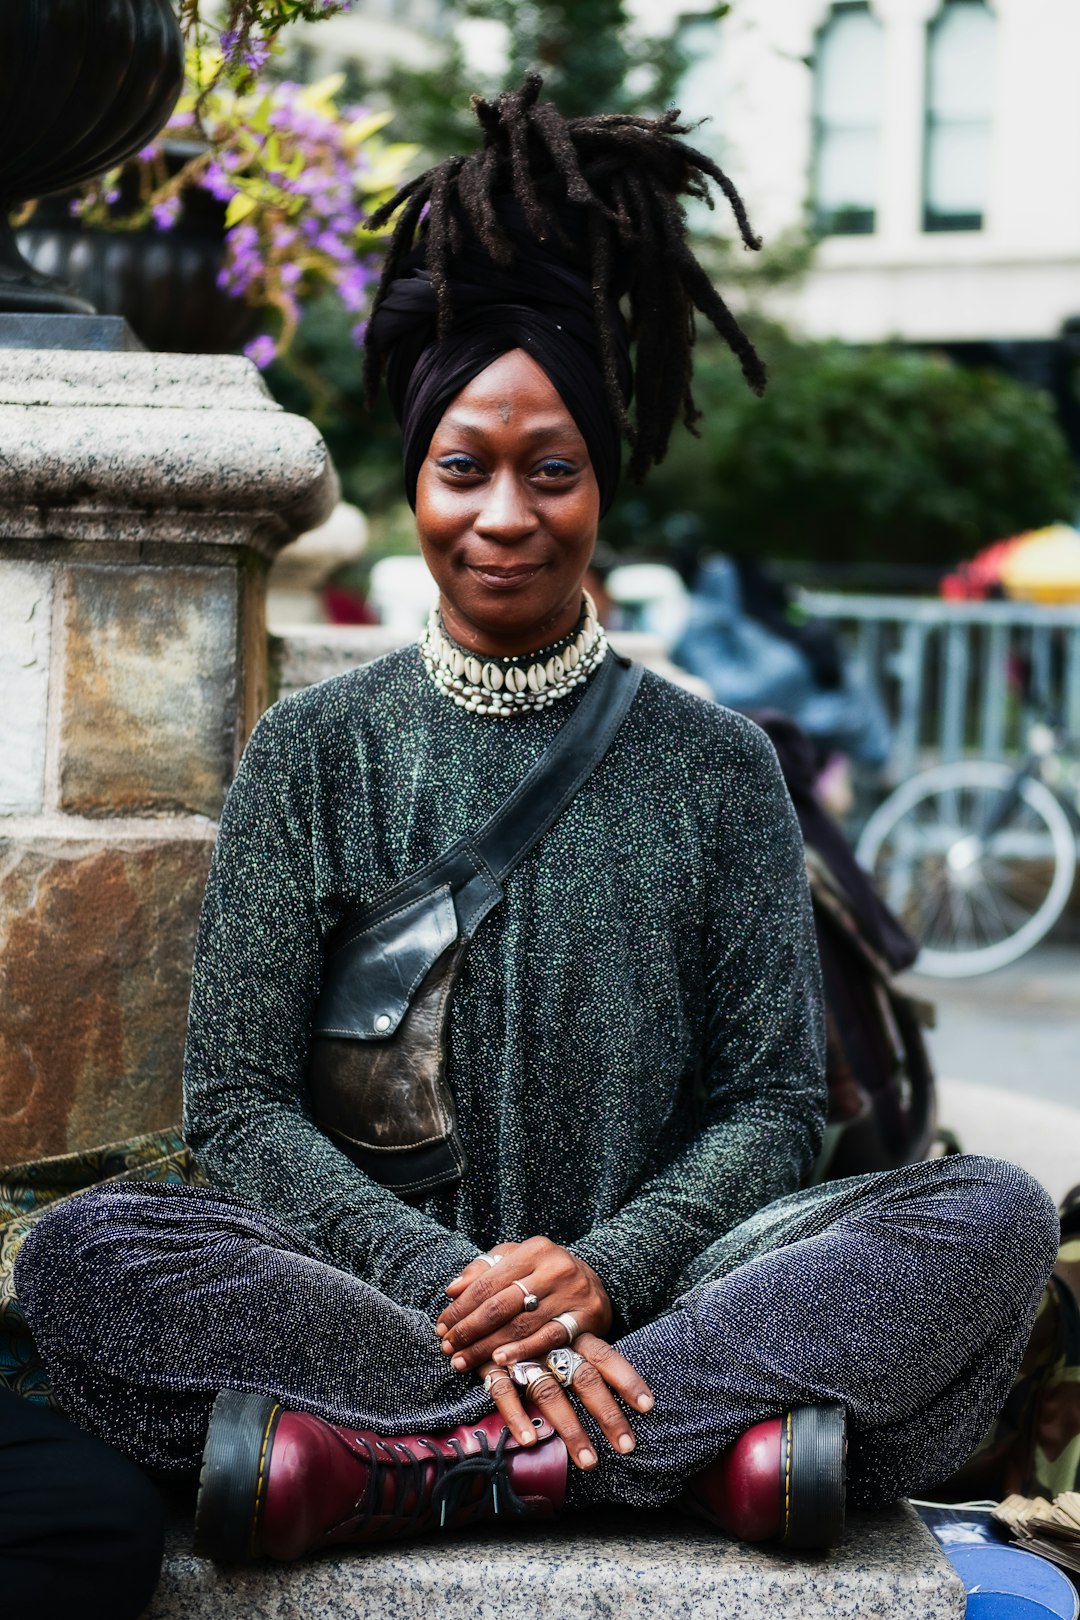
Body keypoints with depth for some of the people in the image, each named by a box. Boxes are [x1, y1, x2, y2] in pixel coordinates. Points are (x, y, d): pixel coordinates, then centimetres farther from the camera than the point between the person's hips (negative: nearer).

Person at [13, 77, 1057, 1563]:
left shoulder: (718, 766, 10)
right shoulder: (315, 753, 8)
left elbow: (774, 1104, 6)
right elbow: (240, 1104, 1)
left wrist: (607, 1267, -15)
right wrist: (458, 1287, -16)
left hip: (643, 1309, 1)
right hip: (386, 1291, 0)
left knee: (998, 1217, -24)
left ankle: (399, 1459, -30)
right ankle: (713, 1449, -32)